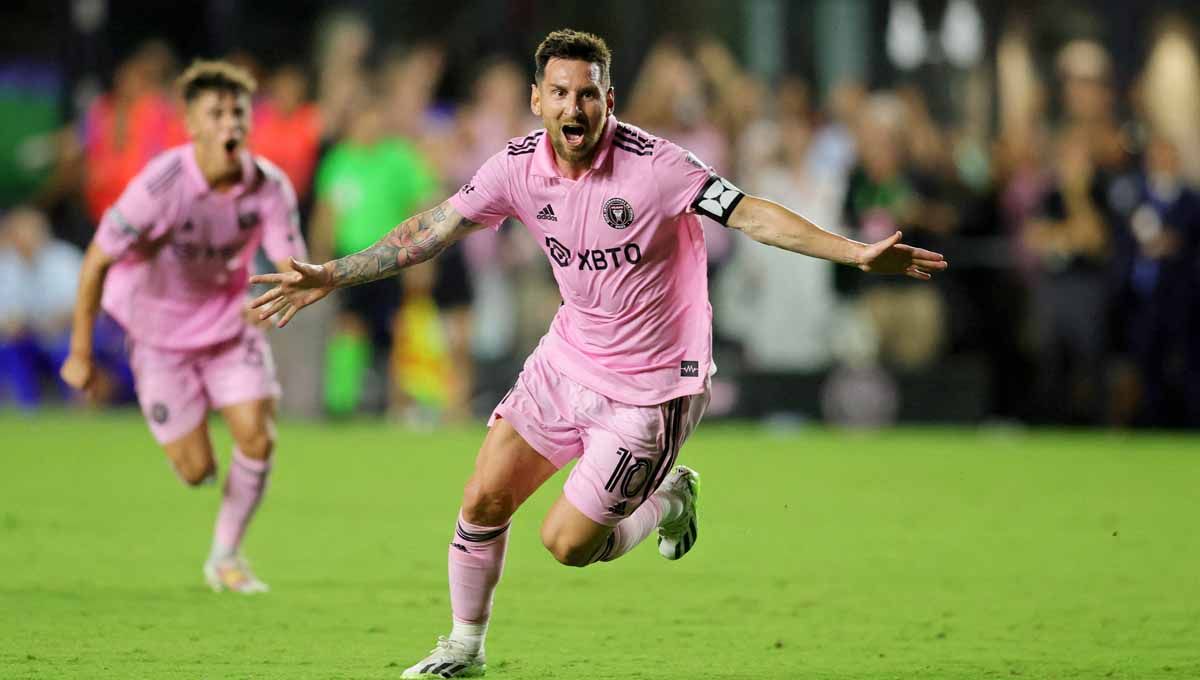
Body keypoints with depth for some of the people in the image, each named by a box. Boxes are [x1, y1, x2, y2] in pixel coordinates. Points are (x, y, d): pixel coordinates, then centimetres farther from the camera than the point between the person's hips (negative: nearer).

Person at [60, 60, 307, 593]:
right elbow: (96, 261, -20)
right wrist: (80, 353, -15)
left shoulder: (270, 187, -18)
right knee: (197, 470, -3)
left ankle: (225, 558, 12)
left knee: (257, 439, -10)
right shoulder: (161, 185, -29)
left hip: (230, 320, 3)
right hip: (160, 329, -3)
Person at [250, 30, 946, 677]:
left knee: (567, 543, -7)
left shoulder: (654, 164, -23)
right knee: (483, 501, 3)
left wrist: (857, 252, -34)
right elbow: (433, 228, 3)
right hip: (568, 357, 5)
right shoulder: (520, 165, -8)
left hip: (648, 384, -5)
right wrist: (333, 275, 4)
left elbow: (750, 214, -24)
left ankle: (670, 499, 23)